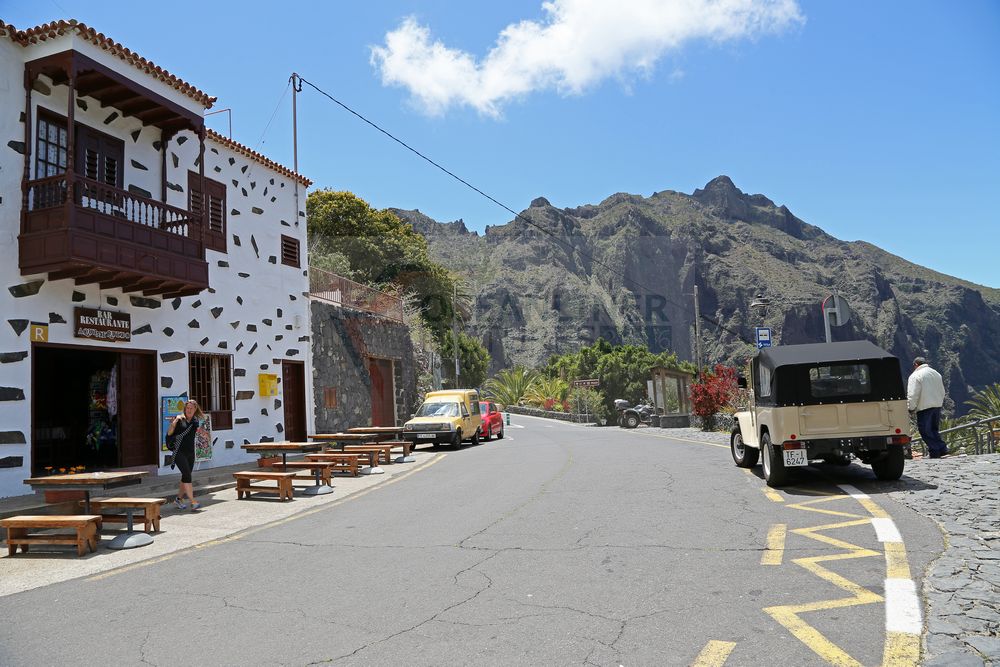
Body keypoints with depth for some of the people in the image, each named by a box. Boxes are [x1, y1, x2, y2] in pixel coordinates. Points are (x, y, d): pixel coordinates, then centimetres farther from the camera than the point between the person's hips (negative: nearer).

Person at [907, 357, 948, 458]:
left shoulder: (915, 376, -10)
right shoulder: (936, 373, 15)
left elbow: (912, 395, -16)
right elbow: (942, 392, 22)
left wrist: (911, 408, -6)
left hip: (924, 407, -8)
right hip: (937, 405, 8)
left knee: (925, 431, 0)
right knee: (934, 429, 18)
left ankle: (935, 452, -2)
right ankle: (943, 449, 11)